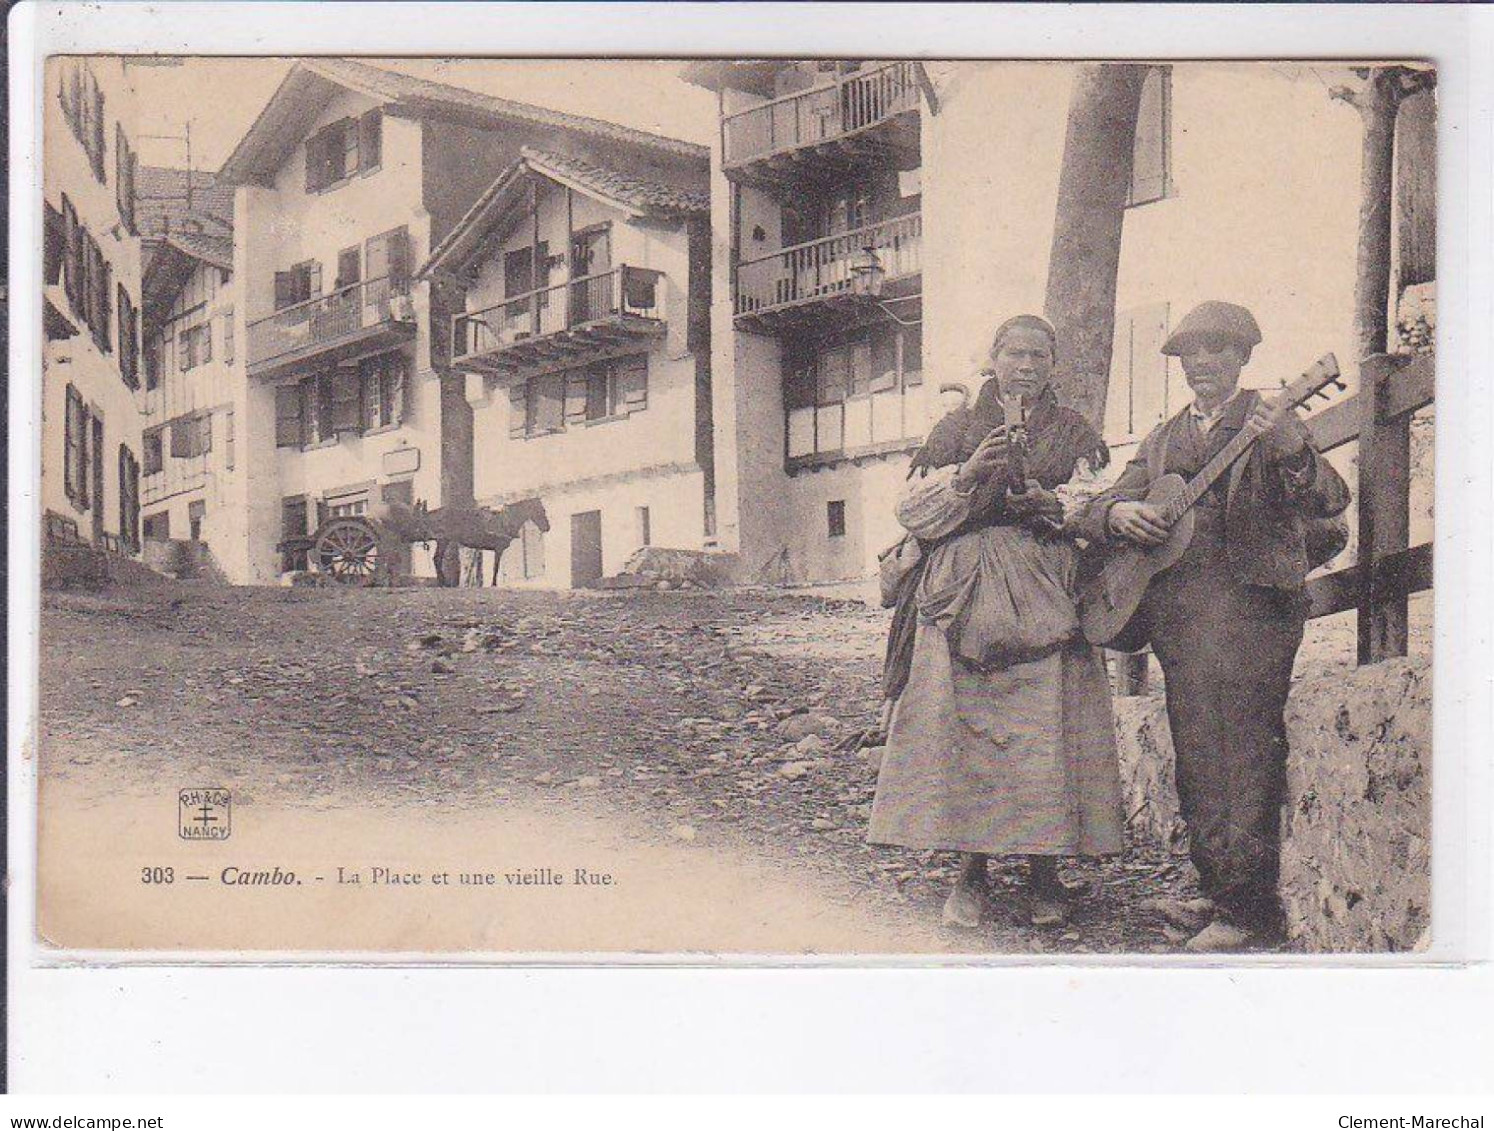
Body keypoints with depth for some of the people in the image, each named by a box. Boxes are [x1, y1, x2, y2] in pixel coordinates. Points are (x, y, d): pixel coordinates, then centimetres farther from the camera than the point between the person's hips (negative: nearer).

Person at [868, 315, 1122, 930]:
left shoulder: (1074, 434, 17)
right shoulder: (956, 430, 15)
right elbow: (913, 510, 7)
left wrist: (1052, 504, -7)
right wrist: (966, 475, -8)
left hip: (1045, 596, 0)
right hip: (962, 595, 0)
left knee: (1044, 726, -8)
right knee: (960, 720, -7)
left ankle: (1044, 868, 2)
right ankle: (970, 867, 2)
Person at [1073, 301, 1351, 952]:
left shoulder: (1270, 425, 3)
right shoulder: (1164, 439, 20)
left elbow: (1331, 503, -12)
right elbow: (1091, 512, 16)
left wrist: (1294, 453, -32)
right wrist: (1117, 513, -8)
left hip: (1250, 605, -6)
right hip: (1175, 616, 6)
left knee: (1240, 758, -9)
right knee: (1194, 762, 9)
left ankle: (1246, 910, -5)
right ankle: (1218, 888, 20)